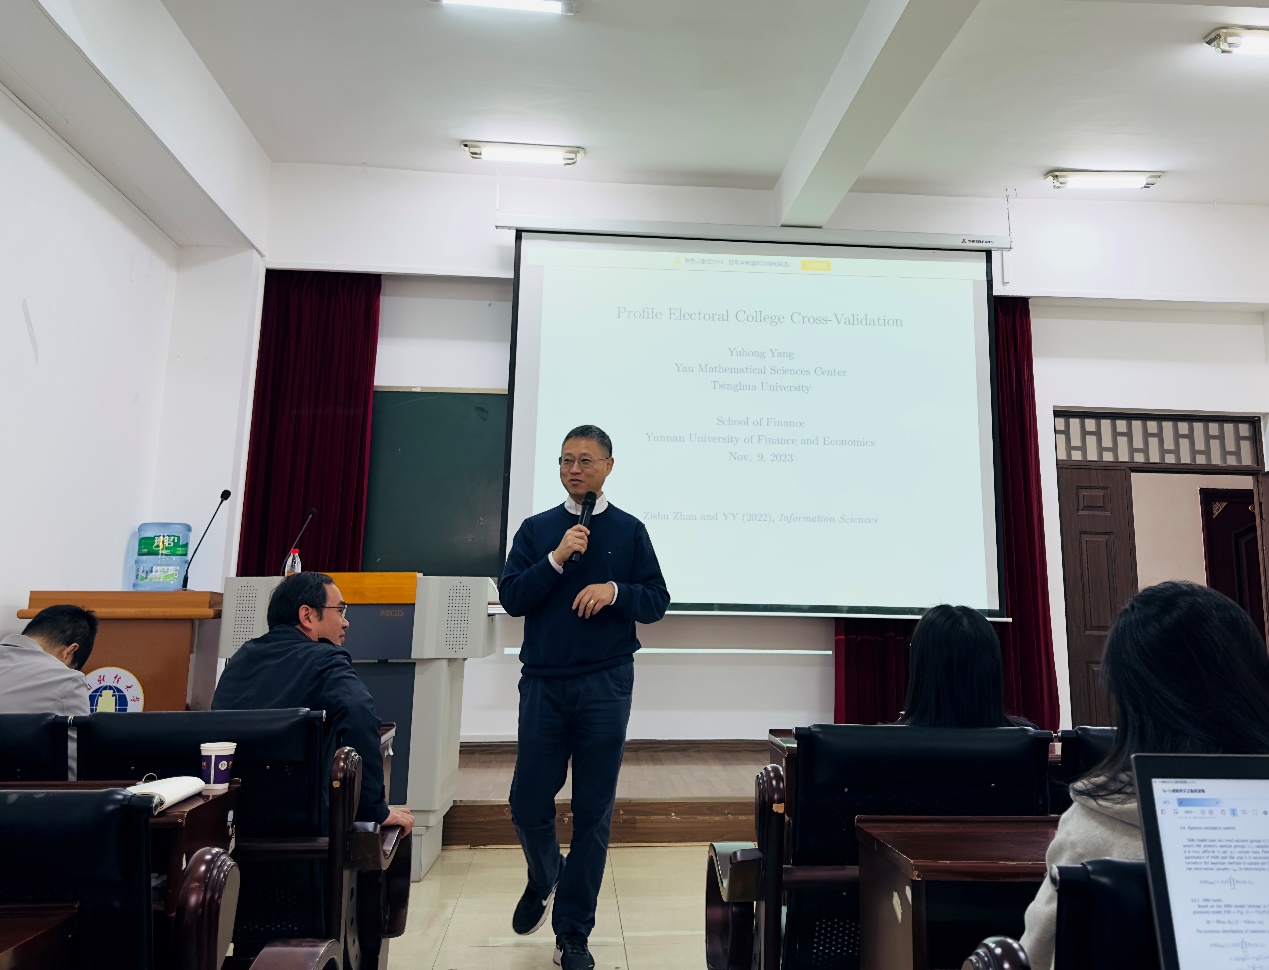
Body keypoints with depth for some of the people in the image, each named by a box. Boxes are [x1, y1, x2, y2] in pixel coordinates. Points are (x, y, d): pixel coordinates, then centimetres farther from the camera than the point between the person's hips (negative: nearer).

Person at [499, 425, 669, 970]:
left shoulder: (629, 531, 5)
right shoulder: (536, 530, 7)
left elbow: (657, 602, 4)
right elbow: (511, 598, -1)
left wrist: (615, 590, -15)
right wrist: (557, 559, -14)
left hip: (605, 685, -1)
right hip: (543, 683, 1)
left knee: (593, 812, 6)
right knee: (528, 803, 5)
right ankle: (543, 879, 40)